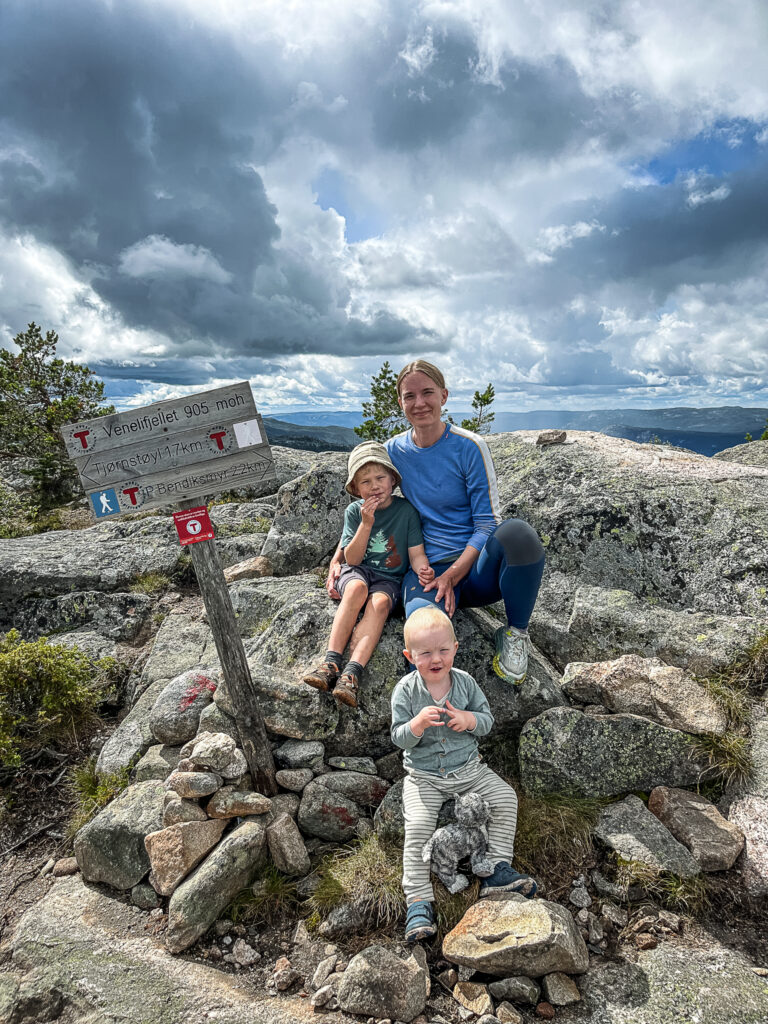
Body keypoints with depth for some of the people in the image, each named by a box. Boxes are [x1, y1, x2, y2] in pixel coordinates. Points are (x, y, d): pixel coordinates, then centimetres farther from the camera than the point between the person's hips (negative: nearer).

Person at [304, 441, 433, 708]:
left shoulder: (406, 510, -2)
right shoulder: (355, 511, 0)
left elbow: (416, 553, -4)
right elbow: (352, 558, -6)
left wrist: (423, 569, -27)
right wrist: (366, 523, -18)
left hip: (389, 578, 0)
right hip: (358, 571, 1)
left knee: (380, 602, -33)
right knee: (357, 588, -34)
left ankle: (352, 672, -44)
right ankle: (331, 662, -37)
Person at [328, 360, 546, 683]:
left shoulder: (469, 447, -4)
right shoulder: (393, 451, 7)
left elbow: (488, 522, -6)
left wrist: (451, 575, -18)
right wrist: (337, 560, 5)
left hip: (474, 566, 0)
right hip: (426, 568, 0)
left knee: (516, 532, -35)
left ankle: (516, 633, -9)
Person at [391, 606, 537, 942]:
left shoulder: (464, 682, -6)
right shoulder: (406, 690, -13)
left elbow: (487, 720, 0)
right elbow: (398, 738, -12)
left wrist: (469, 719, -22)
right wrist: (418, 723, -33)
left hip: (468, 768, 3)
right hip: (424, 777, -3)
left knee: (505, 797, -9)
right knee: (418, 824, -20)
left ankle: (497, 868, 3)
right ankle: (418, 900, -8)